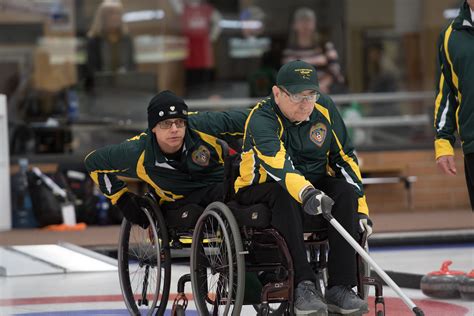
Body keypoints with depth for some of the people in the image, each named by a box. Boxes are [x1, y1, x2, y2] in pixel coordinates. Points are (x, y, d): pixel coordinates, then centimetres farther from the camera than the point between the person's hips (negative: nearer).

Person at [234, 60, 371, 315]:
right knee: (284, 196, -37)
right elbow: (277, 164, -42)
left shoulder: (324, 108, -5)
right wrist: (305, 193, -59)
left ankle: (339, 289, -26)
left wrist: (360, 205, -3)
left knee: (346, 192, -24)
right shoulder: (262, 119, -23)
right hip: (260, 189, -5)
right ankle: (304, 287, -41)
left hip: (314, 185, 5)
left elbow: (345, 158, 4)